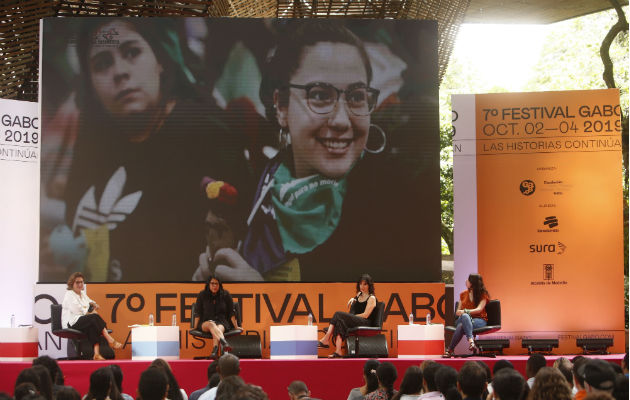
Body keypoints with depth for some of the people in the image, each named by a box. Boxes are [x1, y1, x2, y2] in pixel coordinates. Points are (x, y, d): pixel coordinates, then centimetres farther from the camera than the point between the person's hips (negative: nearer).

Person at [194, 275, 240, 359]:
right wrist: (195, 326, 3)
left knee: (219, 328, -36)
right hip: (205, 323, -1)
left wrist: (236, 326, 7)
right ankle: (224, 343, -65)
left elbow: (231, 312, 9)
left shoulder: (225, 295, 6)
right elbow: (198, 313, 9)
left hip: (222, 322, 1)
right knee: (211, 324, -38)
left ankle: (214, 351, -60)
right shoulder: (202, 295, 6)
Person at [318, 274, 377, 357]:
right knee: (339, 322, -27)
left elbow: (365, 315, -10)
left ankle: (326, 340, -28)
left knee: (338, 315, -24)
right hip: (355, 321, 7)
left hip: (365, 323, -7)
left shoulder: (372, 298, -1)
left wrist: (352, 316, -11)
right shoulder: (359, 294, 21)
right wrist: (352, 299, 20)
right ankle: (338, 351, -40)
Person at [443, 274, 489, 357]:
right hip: (462, 319, 4)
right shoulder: (463, 294, 19)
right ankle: (471, 340, -56)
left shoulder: (483, 295, 4)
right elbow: (458, 311, 18)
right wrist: (460, 313, -8)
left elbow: (479, 309, -12)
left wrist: (465, 311, -26)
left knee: (461, 326, -40)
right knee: (464, 316, -39)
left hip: (479, 320, -4)